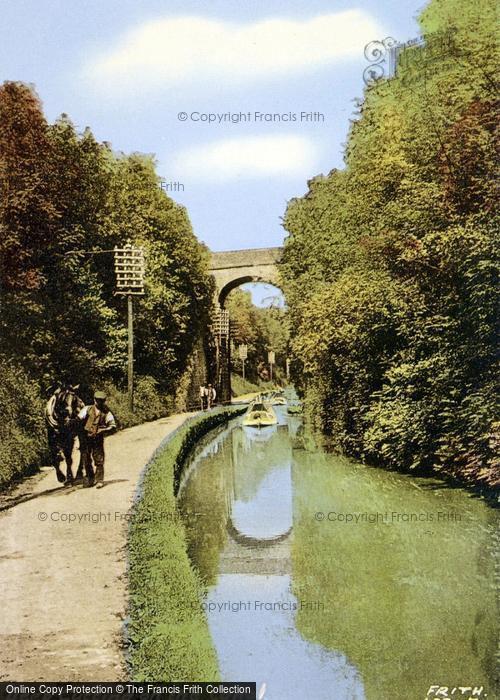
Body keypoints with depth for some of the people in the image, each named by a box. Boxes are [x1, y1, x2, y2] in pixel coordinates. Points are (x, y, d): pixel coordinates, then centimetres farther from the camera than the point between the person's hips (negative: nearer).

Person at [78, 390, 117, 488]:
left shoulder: (107, 413, 4)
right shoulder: (87, 409, 5)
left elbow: (113, 427, -3)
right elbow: (78, 419, -4)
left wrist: (102, 430, -16)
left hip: (98, 439, -1)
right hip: (86, 439, 1)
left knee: (99, 461, -5)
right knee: (86, 460, 8)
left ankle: (99, 480, 4)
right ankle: (90, 479, 23)